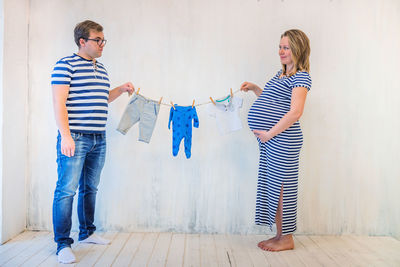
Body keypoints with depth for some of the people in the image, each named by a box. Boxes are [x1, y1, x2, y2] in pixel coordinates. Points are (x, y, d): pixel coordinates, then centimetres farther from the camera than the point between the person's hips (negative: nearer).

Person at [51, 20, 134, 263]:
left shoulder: (101, 69, 18)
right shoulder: (66, 65, -6)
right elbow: (59, 102, -12)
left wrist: (121, 89, 15)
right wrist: (65, 135, -20)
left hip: (99, 139, 8)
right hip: (75, 138, -8)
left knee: (90, 188, 15)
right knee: (67, 190, -5)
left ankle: (87, 232, 29)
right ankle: (63, 244, 2)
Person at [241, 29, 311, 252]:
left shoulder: (301, 77, -9)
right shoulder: (281, 74, 19)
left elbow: (295, 112, -20)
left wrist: (269, 133, -18)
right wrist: (255, 88, 19)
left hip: (283, 139, -9)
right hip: (271, 139, 9)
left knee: (281, 187, -3)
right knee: (271, 186, 12)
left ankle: (287, 238, 11)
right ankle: (279, 235, 23)